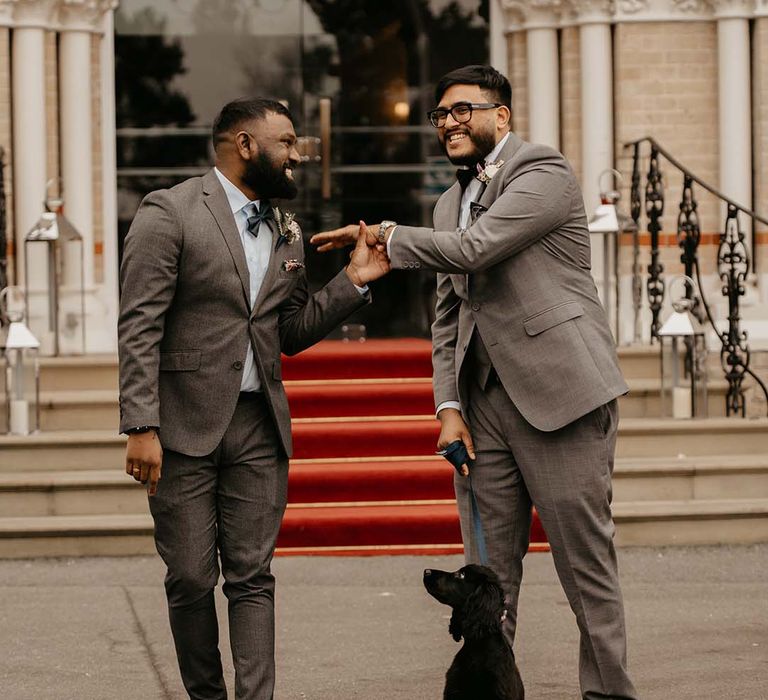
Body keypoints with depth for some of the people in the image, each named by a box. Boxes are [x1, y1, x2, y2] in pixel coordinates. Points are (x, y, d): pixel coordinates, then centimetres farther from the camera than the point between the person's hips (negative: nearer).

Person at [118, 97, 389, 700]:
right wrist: (141, 427, -18)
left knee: (252, 579, 2)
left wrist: (353, 282, 4)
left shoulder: (286, 231, 14)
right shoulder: (170, 213, -7)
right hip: (185, 425, -5)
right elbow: (139, 327, -12)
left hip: (259, 425, 5)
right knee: (191, 579, 2)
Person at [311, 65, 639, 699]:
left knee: (586, 564, -3)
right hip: (484, 402, 7)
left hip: (557, 392, -7)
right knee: (488, 570, 6)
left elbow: (471, 248, -19)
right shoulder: (452, 201, 20)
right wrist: (449, 406, 6)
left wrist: (384, 237, -5)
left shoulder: (545, 172, -6)